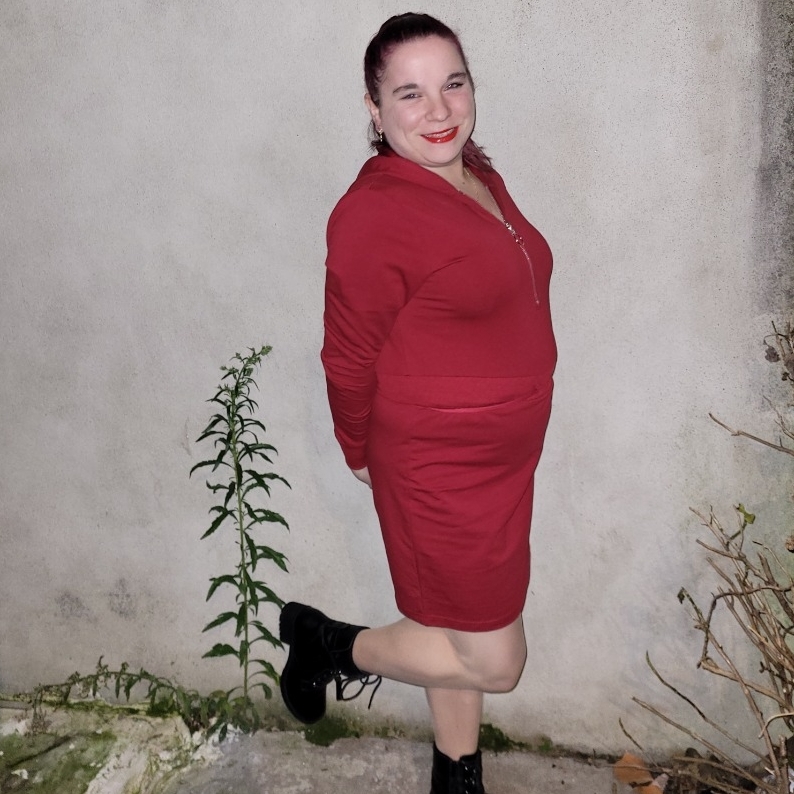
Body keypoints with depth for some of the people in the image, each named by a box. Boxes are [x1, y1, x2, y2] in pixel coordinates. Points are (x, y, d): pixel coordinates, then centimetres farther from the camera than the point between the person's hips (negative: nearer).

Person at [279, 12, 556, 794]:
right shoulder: (372, 214, -22)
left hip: (505, 454, 8)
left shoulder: (478, 175, 3)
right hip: (440, 467, -8)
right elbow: (349, 360, -14)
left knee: (464, 626, 22)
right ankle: (326, 644, 25)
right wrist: (362, 454, 0)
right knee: (492, 661, 5)